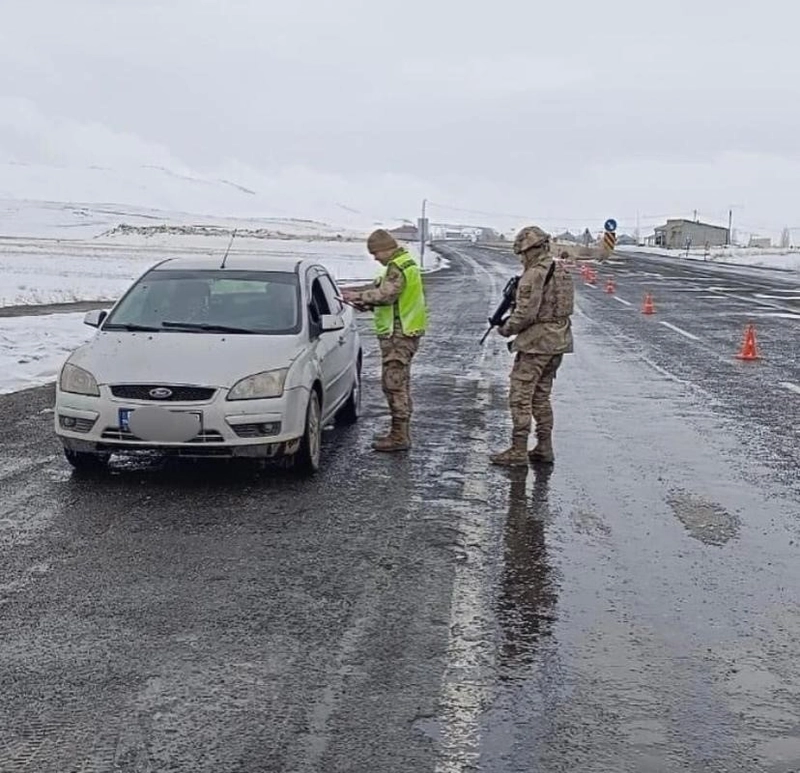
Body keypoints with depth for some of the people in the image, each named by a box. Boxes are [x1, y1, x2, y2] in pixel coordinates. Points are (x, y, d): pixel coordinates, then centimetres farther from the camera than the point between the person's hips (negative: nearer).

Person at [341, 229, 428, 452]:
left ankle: (400, 436, -5)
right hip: (404, 332, 11)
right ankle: (400, 433, 23)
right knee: (400, 384, 16)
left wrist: (357, 296, -19)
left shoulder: (398, 267, -16)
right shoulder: (407, 263, 18)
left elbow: (385, 294, -28)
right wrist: (366, 303, 11)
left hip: (398, 334, -11)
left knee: (394, 383, -8)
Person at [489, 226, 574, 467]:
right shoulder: (562, 271, 12)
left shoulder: (534, 275, -16)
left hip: (536, 343, -9)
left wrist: (507, 329, -3)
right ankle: (544, 448, 20)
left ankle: (518, 451, -2)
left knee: (520, 397, -3)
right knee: (541, 396, 17)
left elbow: (525, 313, -21)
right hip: (559, 340, 9)